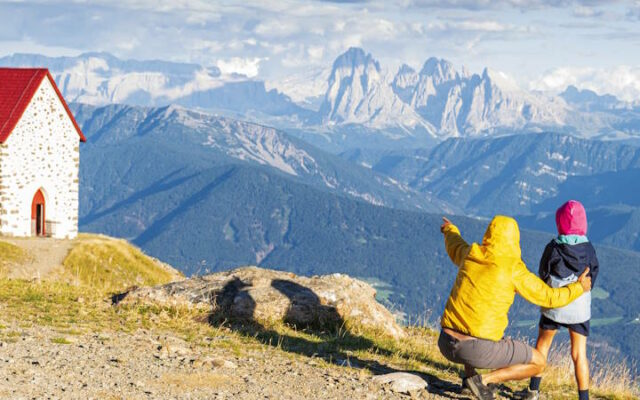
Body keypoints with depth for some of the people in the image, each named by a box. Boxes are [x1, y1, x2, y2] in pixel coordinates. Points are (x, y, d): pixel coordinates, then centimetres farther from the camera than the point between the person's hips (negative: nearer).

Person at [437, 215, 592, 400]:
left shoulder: (470, 254, 9)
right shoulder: (513, 270, -7)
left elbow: (455, 247, 36)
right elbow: (549, 297, 1)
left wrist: (450, 231, 60)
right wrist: (579, 287, 19)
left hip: (446, 344, 6)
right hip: (478, 350, -6)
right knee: (539, 362, 10)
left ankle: (469, 374, 22)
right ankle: (483, 380, 0)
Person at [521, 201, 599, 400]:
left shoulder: (552, 248, -11)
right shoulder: (588, 249, -8)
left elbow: (543, 276, -1)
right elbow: (591, 280, 2)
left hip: (554, 307, 0)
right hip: (579, 308, 0)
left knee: (542, 345, 19)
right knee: (579, 353, 7)